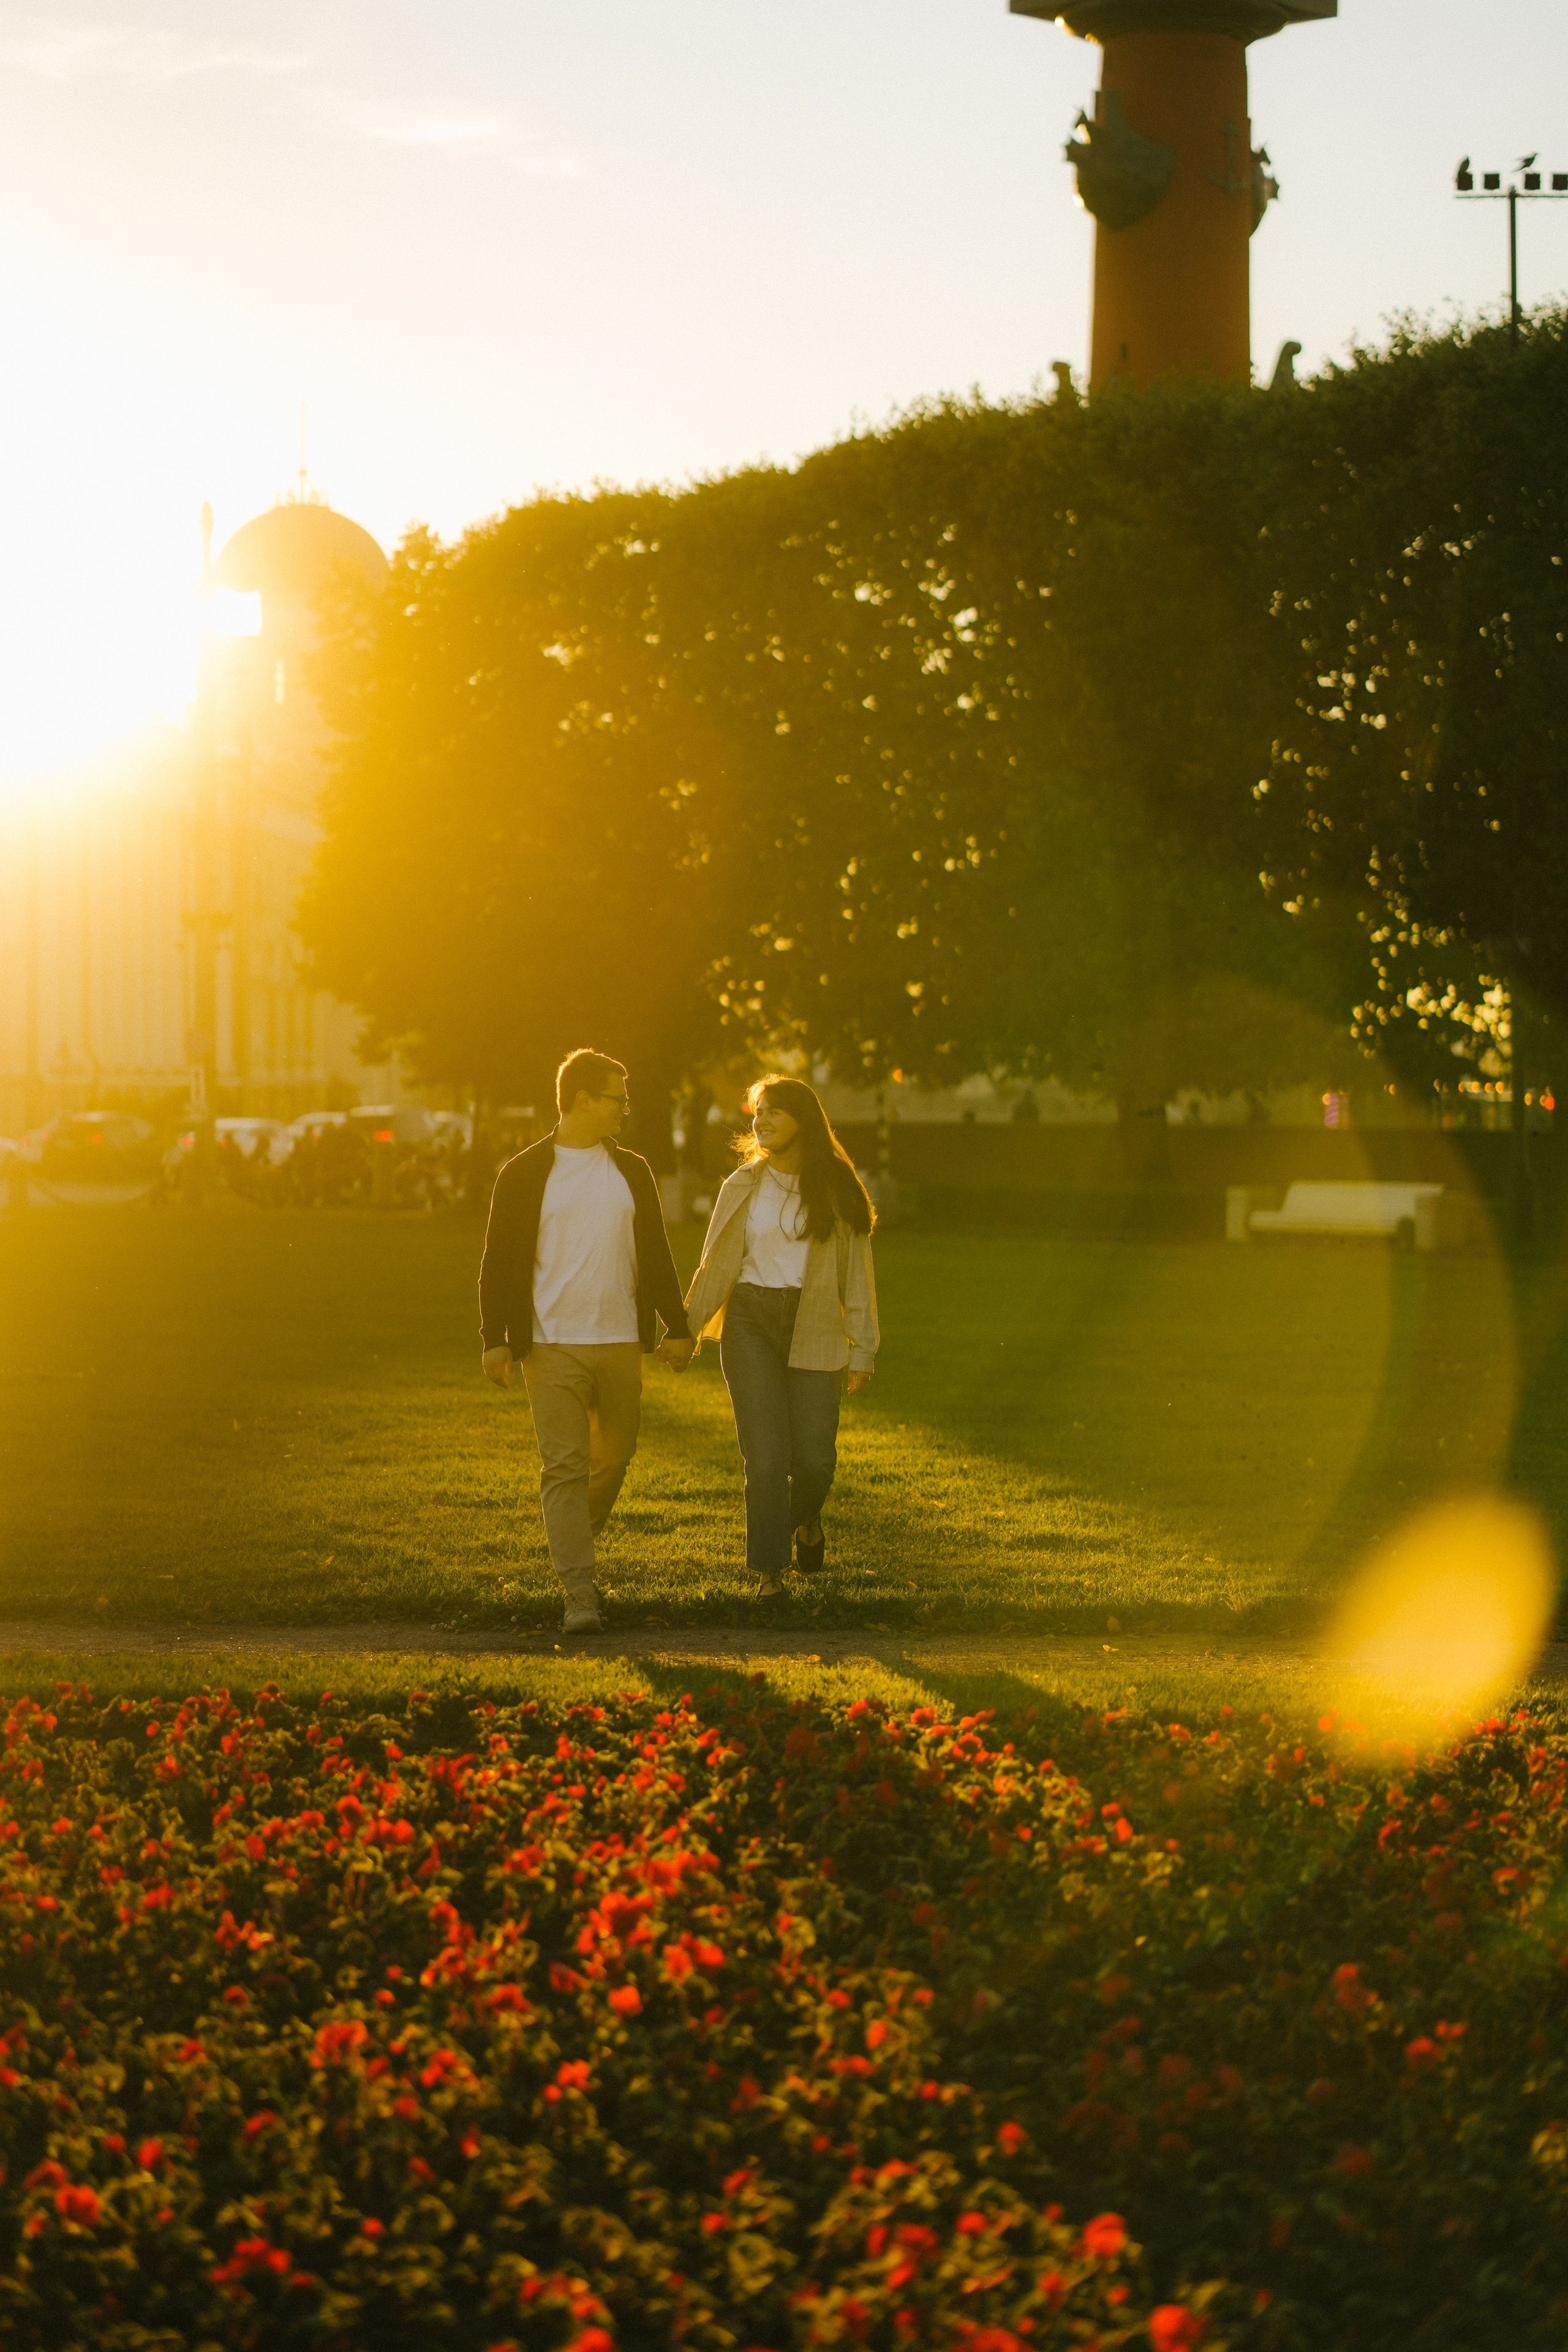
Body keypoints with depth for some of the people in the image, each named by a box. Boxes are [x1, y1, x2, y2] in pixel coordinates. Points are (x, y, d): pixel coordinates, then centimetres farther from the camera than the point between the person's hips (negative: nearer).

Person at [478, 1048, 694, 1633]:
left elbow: (656, 1255, 16)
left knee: (613, 1457, 10)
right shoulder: (524, 1174, 0)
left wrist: (676, 1326, 10)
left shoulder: (632, 1172, 12)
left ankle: (576, 1541, 35)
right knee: (564, 1466, -8)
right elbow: (499, 1261, 0)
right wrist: (496, 1338, -8)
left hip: (620, 1343, 4)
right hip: (552, 1345, -4)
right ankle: (579, 1592, -10)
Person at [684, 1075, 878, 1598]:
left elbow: (856, 1271, 3)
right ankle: (769, 1570, 0)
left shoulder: (836, 1189, 3)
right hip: (750, 1324, 0)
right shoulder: (742, 1187, 6)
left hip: (813, 1329, 0)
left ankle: (805, 1521, 32)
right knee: (766, 1455, -7)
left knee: (815, 1455, -1)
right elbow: (716, 1266, 8)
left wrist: (862, 1351, 0)